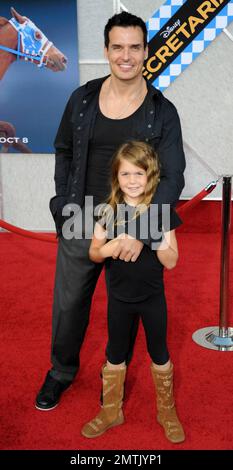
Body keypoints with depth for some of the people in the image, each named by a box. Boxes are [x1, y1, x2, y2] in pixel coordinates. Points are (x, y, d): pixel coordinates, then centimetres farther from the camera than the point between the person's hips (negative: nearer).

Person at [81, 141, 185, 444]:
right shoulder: (108, 211, -6)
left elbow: (171, 262, -11)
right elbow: (93, 253, 0)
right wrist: (106, 249, -22)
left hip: (152, 297, -1)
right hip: (119, 297, 2)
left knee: (159, 354, 15)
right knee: (115, 355, 17)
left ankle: (167, 412, 36)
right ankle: (111, 412, 36)